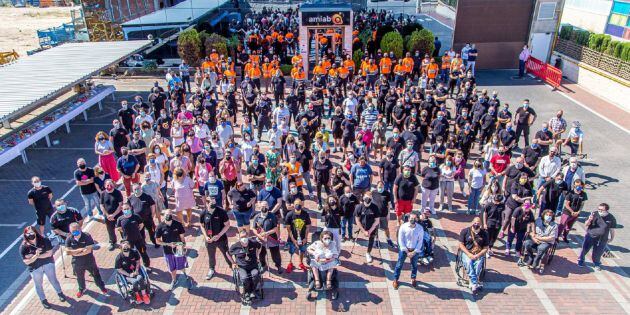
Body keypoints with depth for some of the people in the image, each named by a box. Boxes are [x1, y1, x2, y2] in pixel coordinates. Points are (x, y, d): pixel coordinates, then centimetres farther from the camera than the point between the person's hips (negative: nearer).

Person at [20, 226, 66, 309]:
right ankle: (43, 300, 39)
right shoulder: (23, 247, -18)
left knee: (53, 280, 18)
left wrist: (38, 256, -26)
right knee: (38, 285, 17)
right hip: (35, 268, 0)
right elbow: (26, 262, -18)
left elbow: (49, 253, -18)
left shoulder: (44, 240, -18)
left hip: (48, 264, 0)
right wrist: (36, 255, -32)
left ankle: (60, 293, 43)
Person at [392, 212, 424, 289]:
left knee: (414, 265, 20)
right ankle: (395, 279, 28)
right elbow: (400, 240, -12)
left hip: (415, 250, 1)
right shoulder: (403, 227, -18)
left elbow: (420, 241, -9)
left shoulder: (420, 228, -15)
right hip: (404, 249, -1)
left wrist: (414, 252, -12)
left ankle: (413, 279, 45)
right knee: (399, 264, 9)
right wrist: (406, 251, -14)